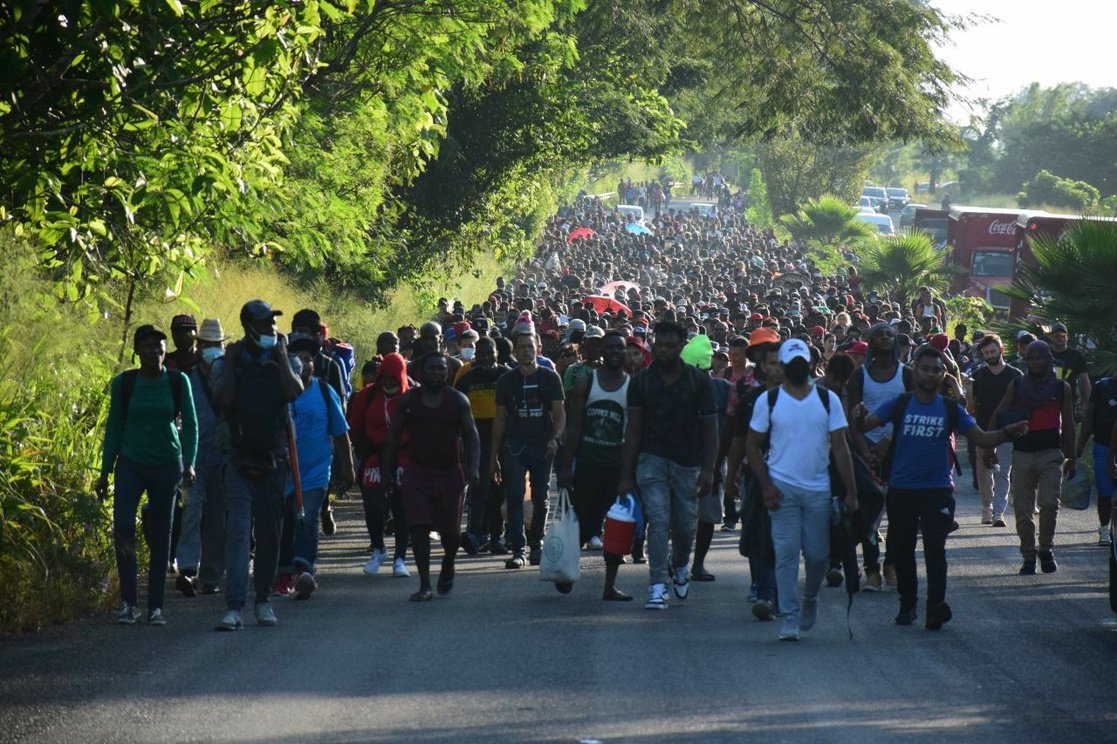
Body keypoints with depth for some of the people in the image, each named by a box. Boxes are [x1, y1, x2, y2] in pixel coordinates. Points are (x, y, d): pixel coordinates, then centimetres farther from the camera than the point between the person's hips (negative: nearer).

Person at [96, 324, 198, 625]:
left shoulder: (178, 382, 1)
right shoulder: (123, 383, 1)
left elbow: (190, 425, 4)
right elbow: (114, 427, 7)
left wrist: (189, 463, -8)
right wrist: (105, 472, 6)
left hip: (166, 465, 1)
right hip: (130, 463, -1)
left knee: (161, 536, 4)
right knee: (122, 526, -18)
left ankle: (156, 606, 12)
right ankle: (128, 602, -10)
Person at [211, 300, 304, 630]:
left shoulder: (283, 361, 4)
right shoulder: (228, 362, 1)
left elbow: (293, 392, -15)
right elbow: (222, 399, -15)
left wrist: (281, 355, -9)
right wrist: (231, 361, -13)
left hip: (274, 458, 2)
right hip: (240, 460, -2)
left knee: (269, 534, 8)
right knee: (238, 532, -11)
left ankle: (264, 600, 20)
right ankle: (234, 606, -16)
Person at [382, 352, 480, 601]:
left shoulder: (458, 400, 2)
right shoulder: (409, 400, 3)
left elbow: (471, 435, -1)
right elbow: (394, 435, 7)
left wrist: (472, 467, -14)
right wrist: (387, 469, 2)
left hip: (449, 473, 0)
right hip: (418, 473, 0)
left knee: (449, 530, 6)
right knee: (419, 528, -9)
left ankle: (448, 566, 37)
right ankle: (425, 584, -6)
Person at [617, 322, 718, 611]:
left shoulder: (698, 381, -1)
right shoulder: (641, 381, 1)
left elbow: (710, 427, 0)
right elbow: (633, 429, 2)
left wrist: (707, 470, -9)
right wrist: (626, 475, -2)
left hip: (687, 463, 0)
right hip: (652, 459, 0)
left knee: (685, 525, 6)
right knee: (658, 520, -12)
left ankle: (680, 563, 39)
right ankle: (658, 587, -10)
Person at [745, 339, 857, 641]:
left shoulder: (828, 400, 5)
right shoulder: (769, 401, 1)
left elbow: (840, 447, 5)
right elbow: (752, 445, 5)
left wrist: (851, 491, -1)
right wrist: (766, 485, -6)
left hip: (818, 489, 2)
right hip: (782, 488, -1)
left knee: (818, 554, 4)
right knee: (786, 554, -6)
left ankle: (810, 598, 33)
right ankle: (790, 618, -1)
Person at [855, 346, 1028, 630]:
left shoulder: (951, 409, 3)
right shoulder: (899, 404, 1)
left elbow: (981, 438, 3)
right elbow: (868, 423, -8)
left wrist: (1007, 433, -16)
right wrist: (860, 418, -33)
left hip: (937, 489, -1)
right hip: (901, 489, 1)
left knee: (935, 548, -11)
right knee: (901, 548, 9)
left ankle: (936, 605, -13)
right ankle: (907, 604, 23)